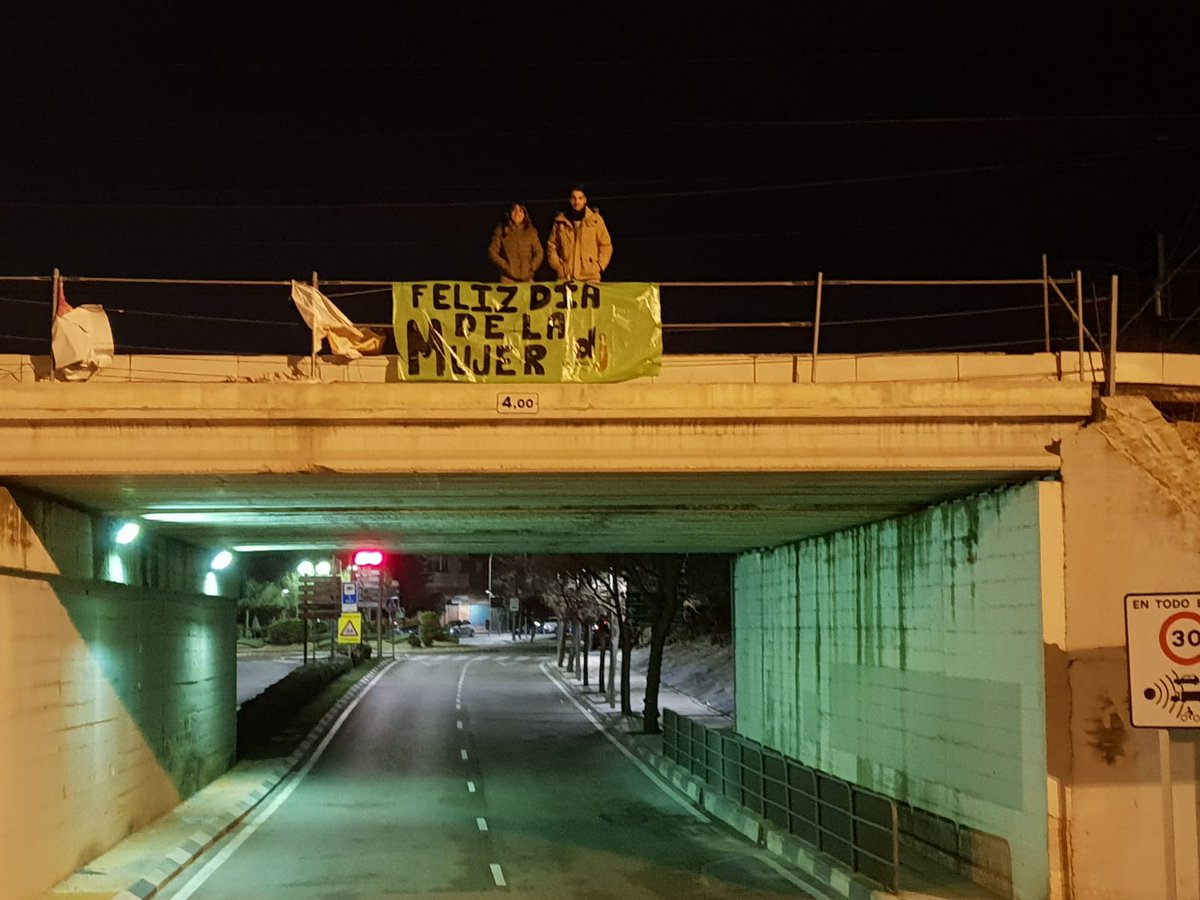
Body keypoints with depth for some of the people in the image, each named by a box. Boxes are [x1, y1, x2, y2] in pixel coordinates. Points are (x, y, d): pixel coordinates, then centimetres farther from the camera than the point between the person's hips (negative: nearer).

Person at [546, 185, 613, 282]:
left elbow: (606, 245, 9)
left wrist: (598, 266, -1)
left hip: (590, 276, -1)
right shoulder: (560, 221, 10)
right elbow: (551, 246, 15)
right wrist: (557, 266, 3)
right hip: (565, 276, 1)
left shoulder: (595, 219, 7)